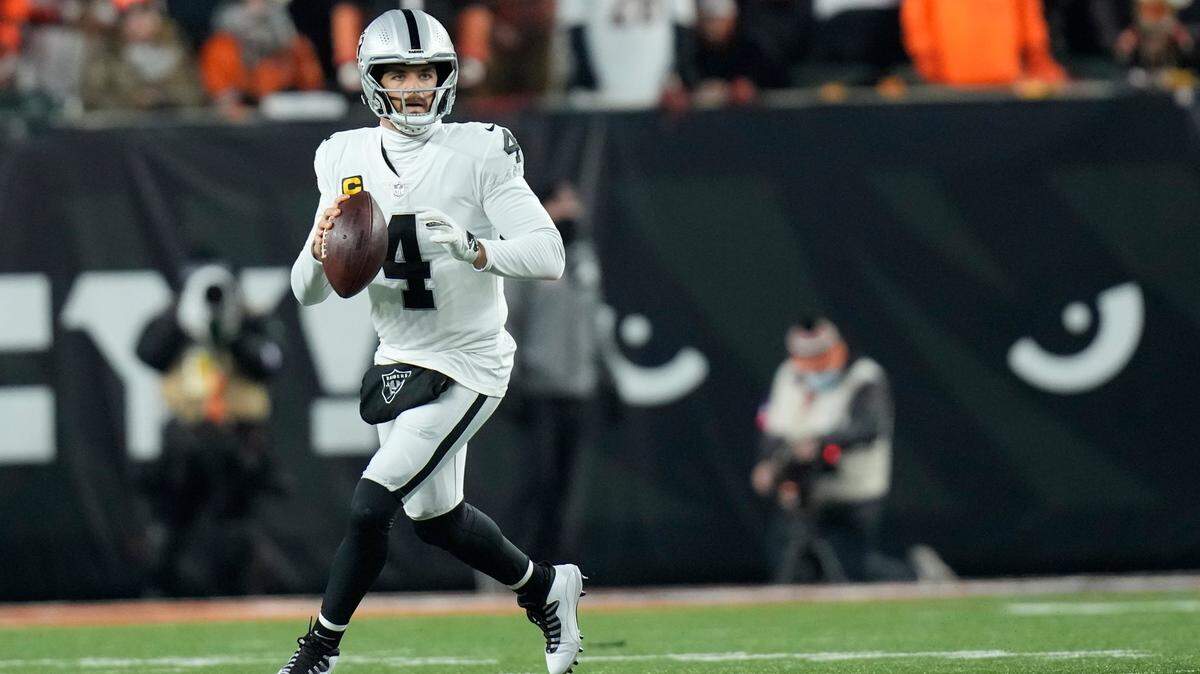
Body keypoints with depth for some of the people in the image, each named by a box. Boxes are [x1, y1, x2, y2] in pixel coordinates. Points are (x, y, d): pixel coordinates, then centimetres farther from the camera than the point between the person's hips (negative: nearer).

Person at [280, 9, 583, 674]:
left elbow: (548, 255, -19)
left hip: (467, 363, -7)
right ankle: (546, 587, 42)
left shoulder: (479, 154, -13)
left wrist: (471, 249, -36)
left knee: (371, 504, -14)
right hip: (399, 362, 7)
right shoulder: (347, 160, 2)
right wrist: (320, 249, -20)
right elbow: (307, 291, 3)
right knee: (434, 516, 18)